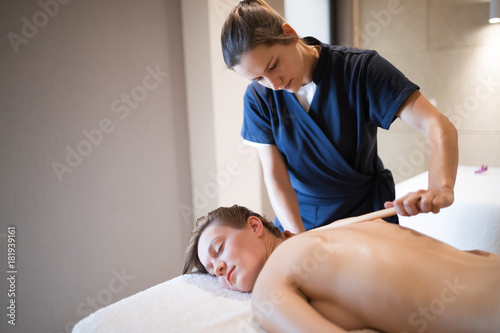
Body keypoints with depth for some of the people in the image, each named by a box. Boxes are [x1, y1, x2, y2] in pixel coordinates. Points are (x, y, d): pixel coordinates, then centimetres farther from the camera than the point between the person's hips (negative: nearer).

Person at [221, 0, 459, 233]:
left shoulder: (360, 68, -19)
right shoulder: (258, 98, -12)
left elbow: (438, 126, -26)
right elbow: (275, 175, -14)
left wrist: (441, 188, -45)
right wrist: (299, 238, -27)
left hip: (367, 213, -1)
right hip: (298, 217, 2)